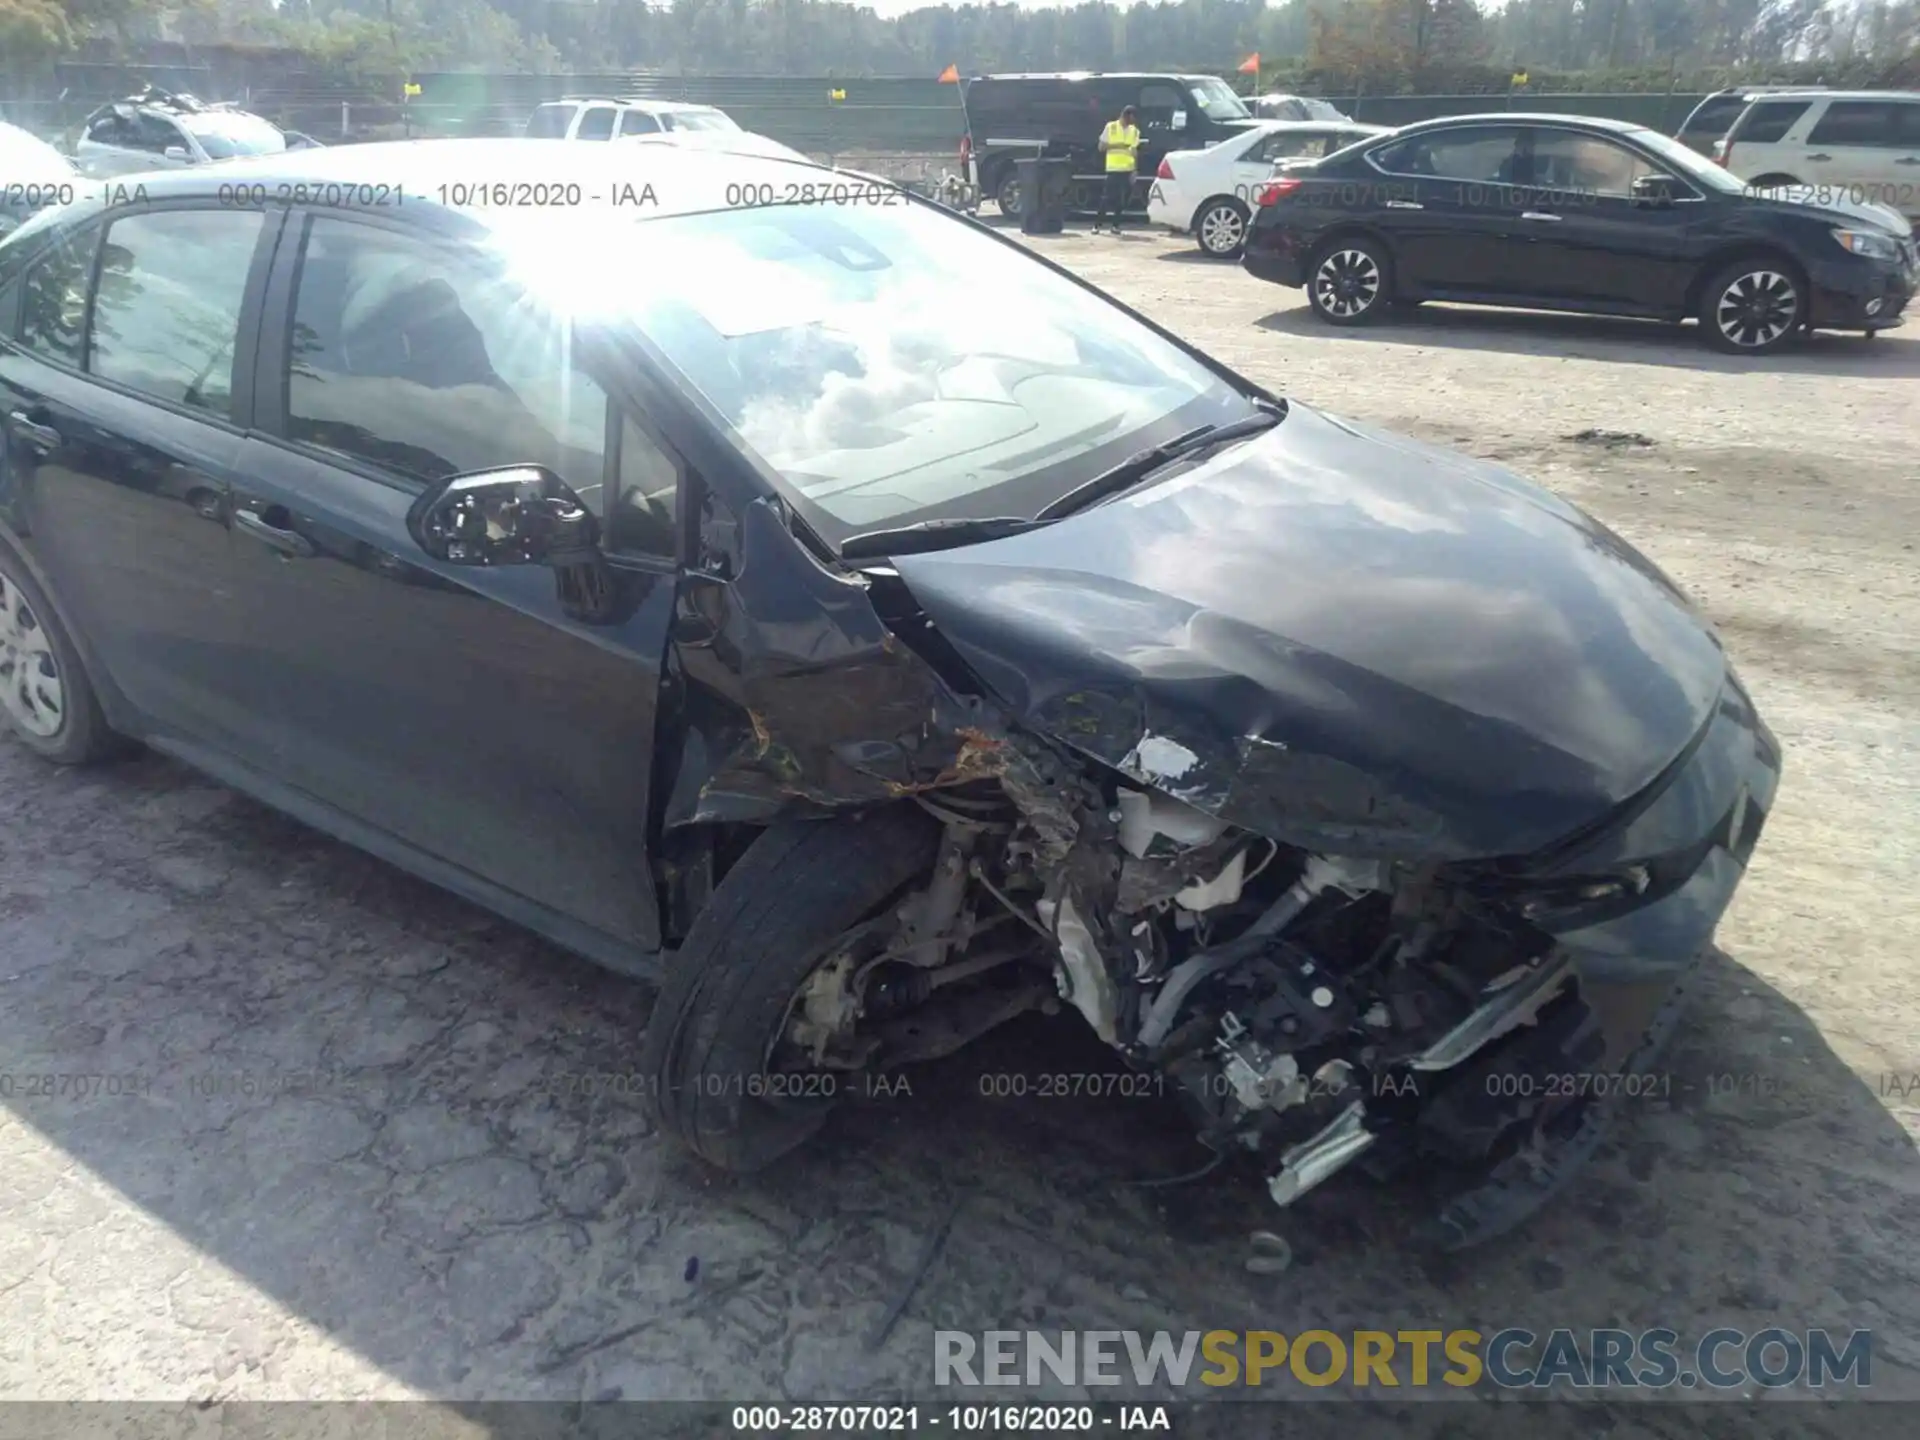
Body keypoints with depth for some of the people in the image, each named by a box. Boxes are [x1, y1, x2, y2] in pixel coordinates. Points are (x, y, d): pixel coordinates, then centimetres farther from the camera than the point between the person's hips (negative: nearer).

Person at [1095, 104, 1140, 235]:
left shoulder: (1134, 130, 10)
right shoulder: (1110, 127, 1)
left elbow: (1135, 151, 13)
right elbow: (1101, 147, 1)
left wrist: (1135, 169, 4)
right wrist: (1116, 145, -12)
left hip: (1128, 169, 3)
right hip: (1113, 169, -3)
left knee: (1122, 198, 2)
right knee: (1107, 197, -6)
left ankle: (1116, 225, 9)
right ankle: (1097, 224, 0)